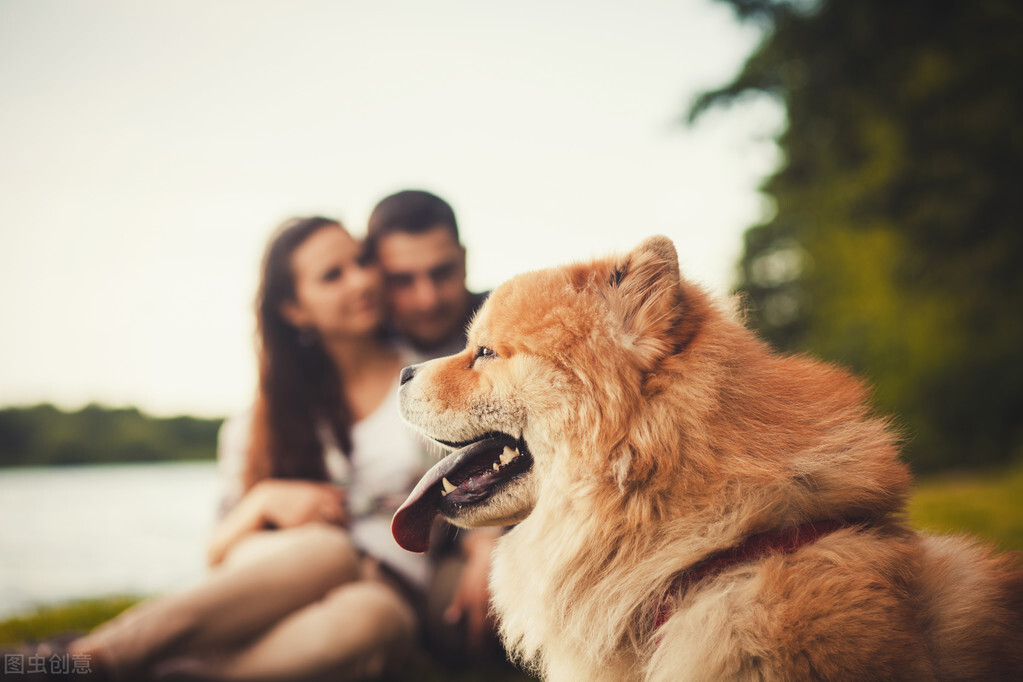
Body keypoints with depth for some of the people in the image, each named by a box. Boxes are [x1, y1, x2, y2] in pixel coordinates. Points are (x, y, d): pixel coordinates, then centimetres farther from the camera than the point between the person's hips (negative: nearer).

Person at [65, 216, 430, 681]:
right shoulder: (272, 410, 15)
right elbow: (217, 553, 13)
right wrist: (264, 501, -7)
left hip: (391, 593, 0)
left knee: (366, 617, -40)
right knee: (327, 549, -37)